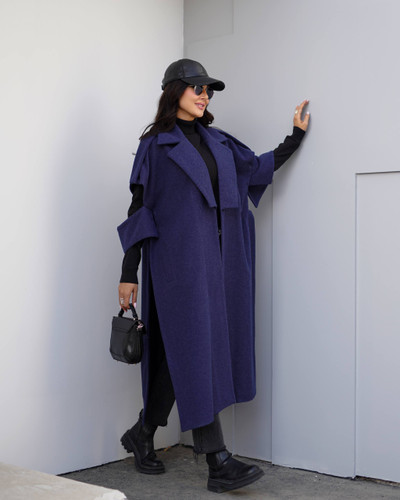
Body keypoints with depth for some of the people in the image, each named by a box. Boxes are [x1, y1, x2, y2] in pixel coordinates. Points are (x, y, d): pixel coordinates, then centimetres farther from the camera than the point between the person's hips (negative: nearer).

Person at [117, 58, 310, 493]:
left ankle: (142, 434, 26)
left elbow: (259, 167, 25)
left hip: (215, 259, 6)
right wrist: (129, 274, -5)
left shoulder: (218, 142, 17)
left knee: (183, 350, 8)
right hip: (179, 259, -6)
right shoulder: (155, 145, 1)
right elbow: (140, 208, -2)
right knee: (196, 348, -10)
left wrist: (296, 135, 17)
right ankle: (218, 462, -9)